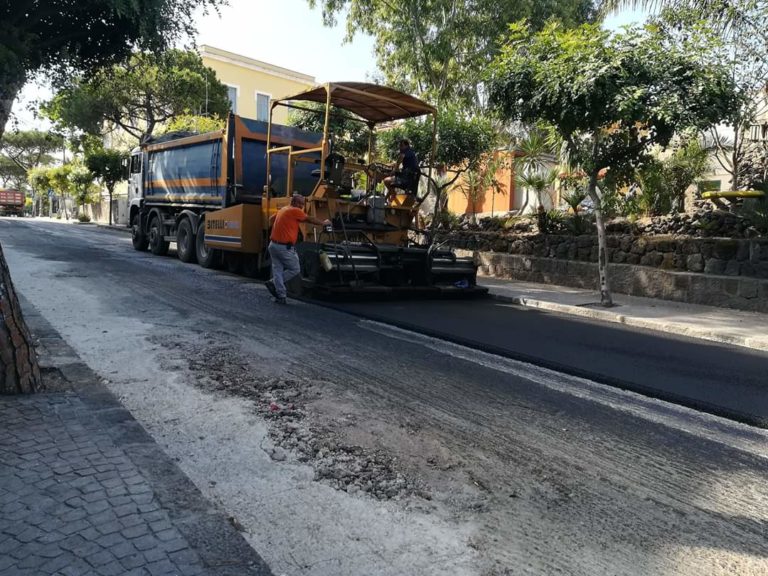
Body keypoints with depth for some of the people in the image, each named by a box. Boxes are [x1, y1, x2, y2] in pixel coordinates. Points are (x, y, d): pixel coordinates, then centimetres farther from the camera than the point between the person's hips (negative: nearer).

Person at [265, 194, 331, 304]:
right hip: (285, 247, -9)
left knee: (277, 270, 9)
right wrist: (324, 223, 13)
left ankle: (280, 296, 8)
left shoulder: (283, 209, 15)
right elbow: (310, 220, -1)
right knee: (295, 270, 6)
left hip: (273, 244, 9)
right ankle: (273, 283, 3)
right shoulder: (295, 211, -9)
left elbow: (271, 219, 29)